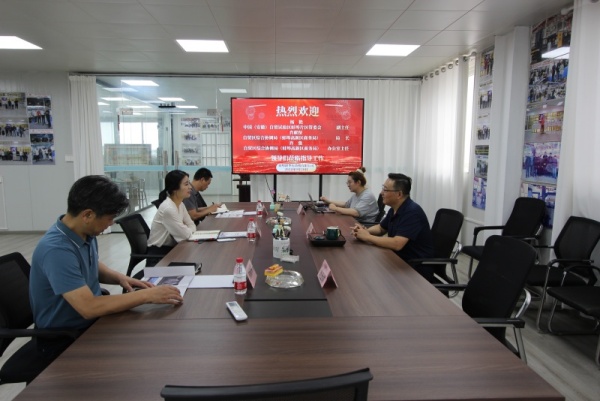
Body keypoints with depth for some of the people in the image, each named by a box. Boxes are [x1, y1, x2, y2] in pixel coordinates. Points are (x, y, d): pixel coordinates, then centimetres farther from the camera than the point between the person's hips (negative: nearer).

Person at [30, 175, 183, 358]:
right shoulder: (56, 250, -29)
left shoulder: (86, 233, -3)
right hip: (64, 338, -7)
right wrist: (147, 295, -30)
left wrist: (119, 278, -3)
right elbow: (88, 307, -34)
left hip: (92, 322, 8)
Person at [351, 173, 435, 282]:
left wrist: (368, 237, -20)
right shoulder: (394, 209, 4)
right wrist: (364, 231, -1)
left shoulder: (412, 212, -23)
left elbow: (397, 244, -32)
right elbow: (381, 229, 21)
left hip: (417, 268, -8)